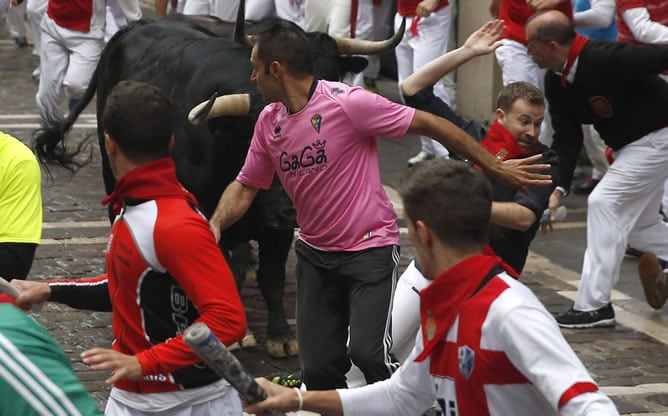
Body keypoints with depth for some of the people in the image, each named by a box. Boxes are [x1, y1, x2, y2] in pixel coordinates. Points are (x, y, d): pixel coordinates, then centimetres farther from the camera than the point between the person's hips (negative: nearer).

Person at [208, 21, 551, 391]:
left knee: (368, 353, -20)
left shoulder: (347, 102, -18)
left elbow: (430, 124, -14)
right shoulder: (268, 121, 2)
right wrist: (215, 224, -11)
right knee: (318, 369, 4)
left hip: (369, 247, -6)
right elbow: (245, 186, 10)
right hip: (314, 252, 6)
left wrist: (495, 168, -12)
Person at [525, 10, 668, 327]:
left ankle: (594, 306, -10)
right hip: (630, 145, 9)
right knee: (636, 225, 15)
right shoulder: (556, 82, -4)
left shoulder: (607, 60, -31)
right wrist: (558, 187, -11)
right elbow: (567, 138, -2)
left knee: (605, 203, -15)